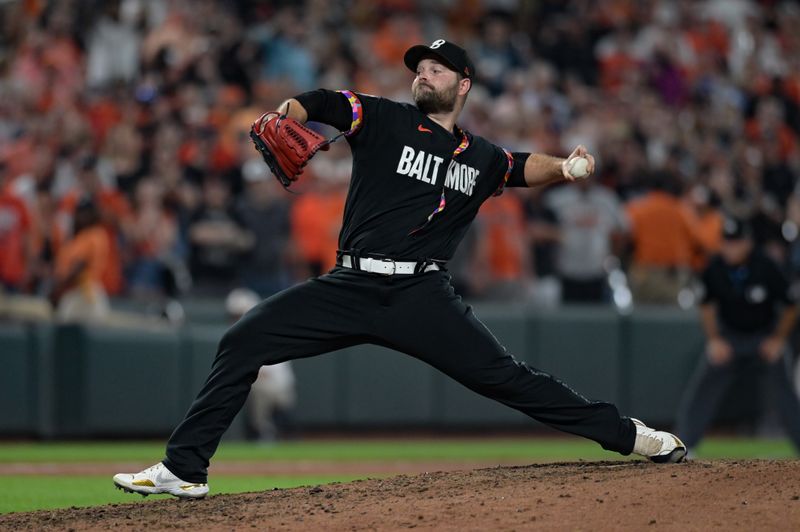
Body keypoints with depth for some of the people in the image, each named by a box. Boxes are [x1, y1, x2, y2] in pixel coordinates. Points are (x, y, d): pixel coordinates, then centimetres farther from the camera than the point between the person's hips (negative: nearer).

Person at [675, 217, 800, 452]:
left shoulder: (766, 268, -24)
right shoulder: (714, 269, -16)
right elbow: (707, 306, 2)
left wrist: (778, 340, -13)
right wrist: (714, 340, -6)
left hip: (765, 337, -2)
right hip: (728, 335, 2)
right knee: (699, 393, -6)